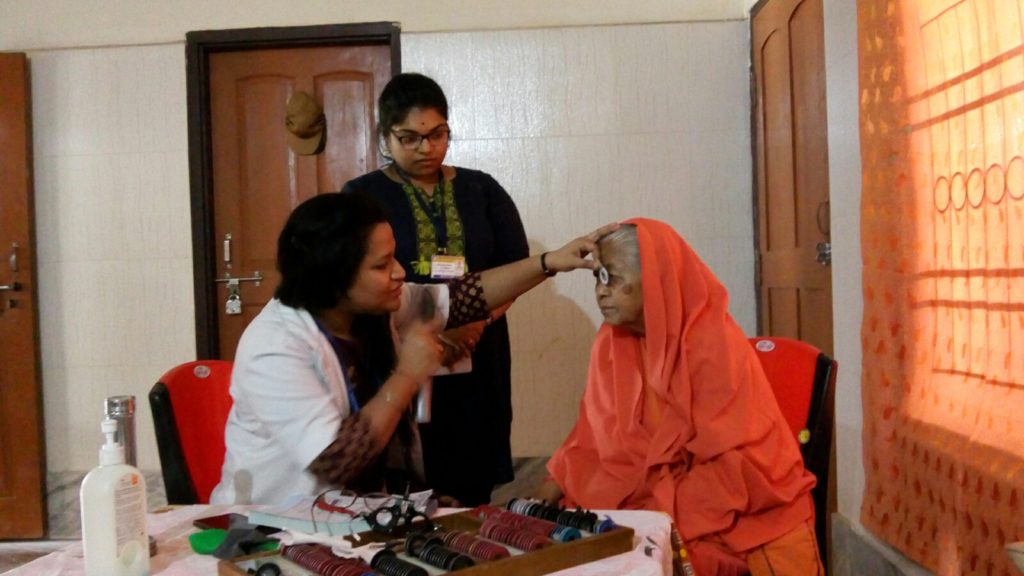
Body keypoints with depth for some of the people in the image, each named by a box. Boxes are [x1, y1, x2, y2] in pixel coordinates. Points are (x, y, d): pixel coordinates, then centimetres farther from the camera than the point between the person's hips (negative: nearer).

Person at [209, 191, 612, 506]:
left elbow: (462, 297, 5)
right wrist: (407, 376, -24)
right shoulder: (275, 349, -25)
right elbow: (336, 463, -30)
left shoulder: (377, 307, -2)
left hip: (365, 509, 7)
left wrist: (549, 262, -2)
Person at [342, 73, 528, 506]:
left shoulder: (482, 189, 11)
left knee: (472, 493, 2)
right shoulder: (361, 196, 5)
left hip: (476, 363, 2)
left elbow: (517, 266, 6)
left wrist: (477, 321, -13)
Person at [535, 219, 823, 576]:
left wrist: (654, 517, -24)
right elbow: (596, 440, 3)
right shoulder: (613, 342, -3)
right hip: (659, 504, 4)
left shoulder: (713, 345, -20)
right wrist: (549, 494, -9)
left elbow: (734, 469, -20)